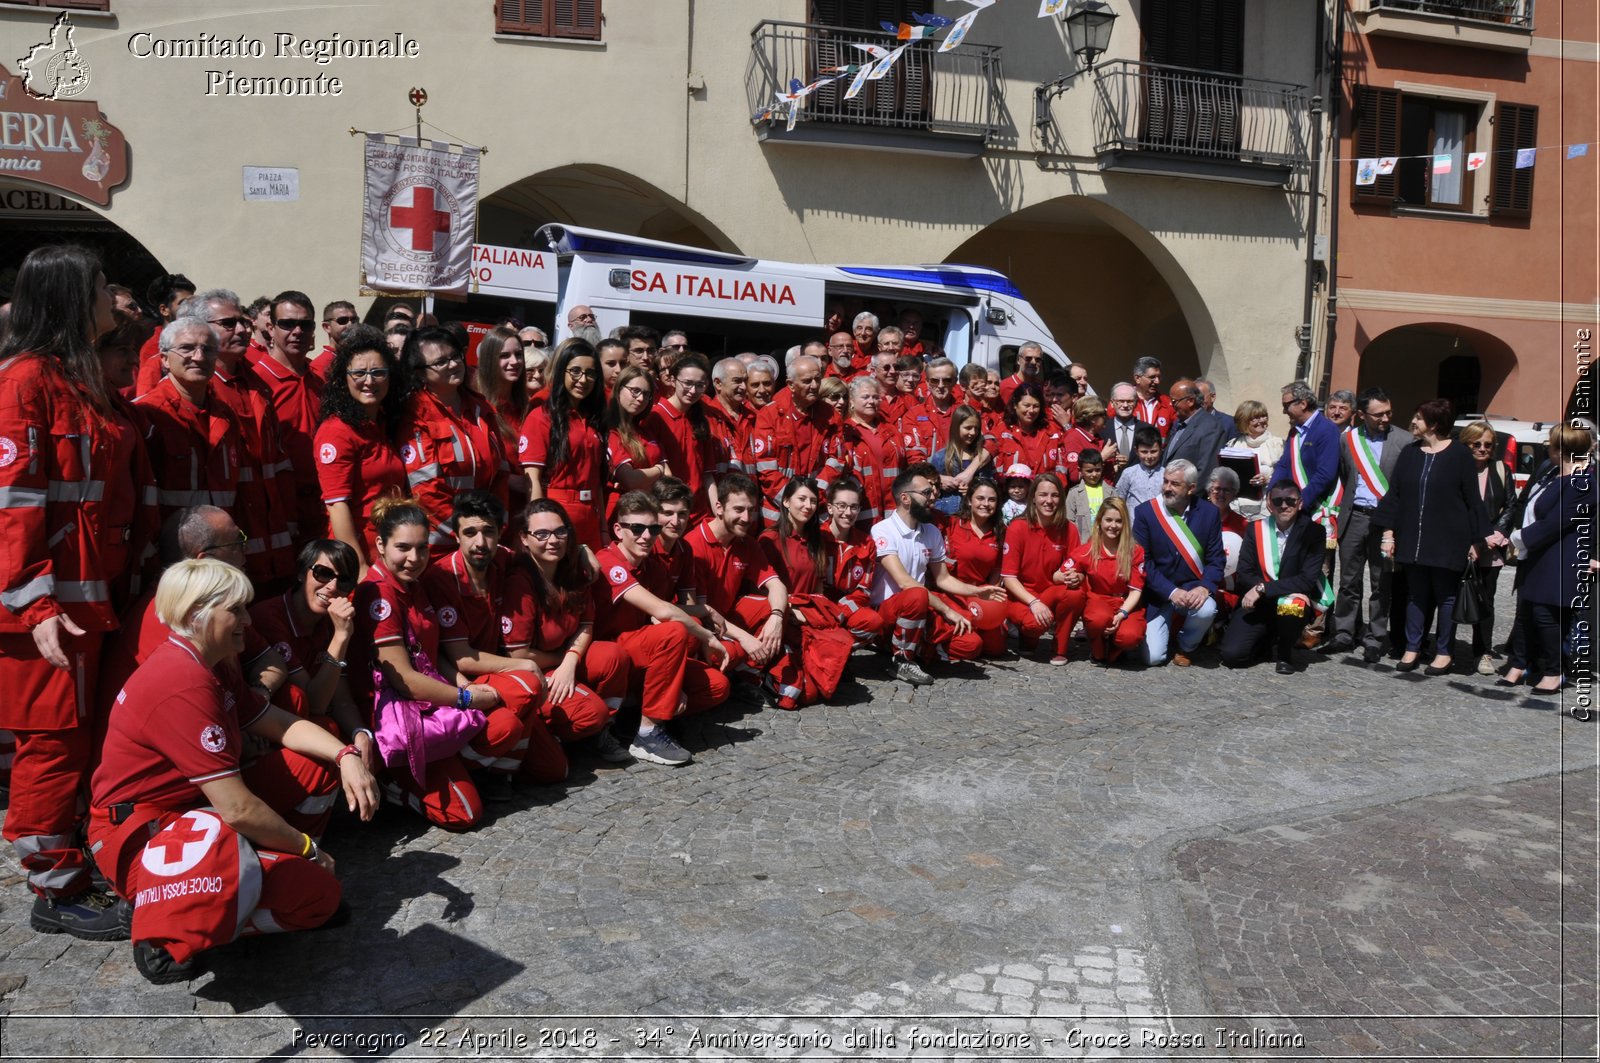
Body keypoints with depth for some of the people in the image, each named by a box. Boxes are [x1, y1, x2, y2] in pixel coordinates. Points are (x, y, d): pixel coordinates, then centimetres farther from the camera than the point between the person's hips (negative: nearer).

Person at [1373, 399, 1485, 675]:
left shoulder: (1459, 455, -5)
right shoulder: (1409, 454, 7)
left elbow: (1472, 499, -4)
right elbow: (1394, 494, 8)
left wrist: (1475, 540, -6)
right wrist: (1389, 533, 2)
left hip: (1448, 541, -4)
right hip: (1413, 539, 4)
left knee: (1446, 596, 6)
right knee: (1416, 594, 10)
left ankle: (1444, 652, 15)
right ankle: (1412, 649, 17)